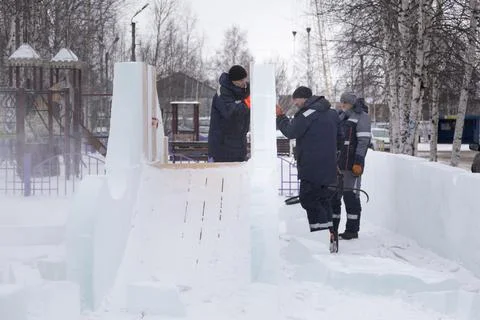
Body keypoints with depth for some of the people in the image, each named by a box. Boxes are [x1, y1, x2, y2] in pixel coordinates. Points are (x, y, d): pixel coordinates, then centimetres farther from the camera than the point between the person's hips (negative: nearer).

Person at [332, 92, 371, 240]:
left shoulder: (361, 117, -5)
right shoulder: (341, 117, 19)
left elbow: (364, 141, -12)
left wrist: (358, 162, -18)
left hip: (352, 164, -8)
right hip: (337, 163, 8)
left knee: (350, 195, -5)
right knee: (333, 194, 7)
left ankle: (352, 230, 2)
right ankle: (332, 228, 15)